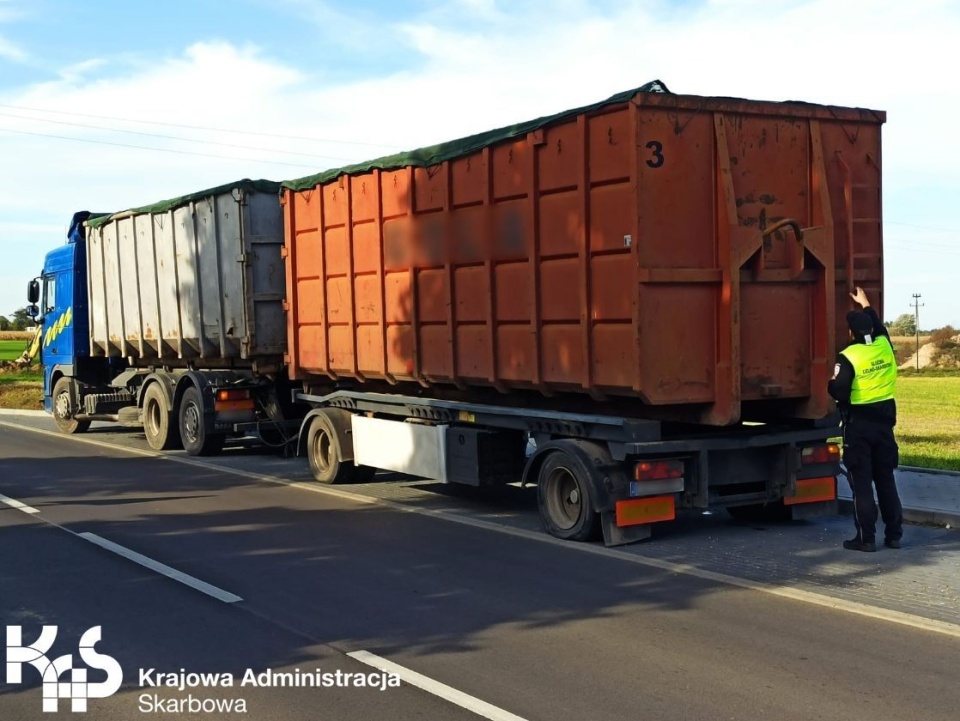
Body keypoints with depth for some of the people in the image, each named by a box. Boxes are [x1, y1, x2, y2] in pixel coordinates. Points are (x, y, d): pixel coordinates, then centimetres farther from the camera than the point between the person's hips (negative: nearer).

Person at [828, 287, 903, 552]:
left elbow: (839, 392, -21)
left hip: (858, 425, -5)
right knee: (886, 479, 13)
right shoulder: (885, 347, 2)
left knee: (861, 483, 0)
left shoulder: (848, 357, -15)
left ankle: (865, 537, 1)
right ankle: (894, 534, 17)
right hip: (884, 421, 5)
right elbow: (879, 327, 24)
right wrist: (866, 305, 37)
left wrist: (830, 383, 1)